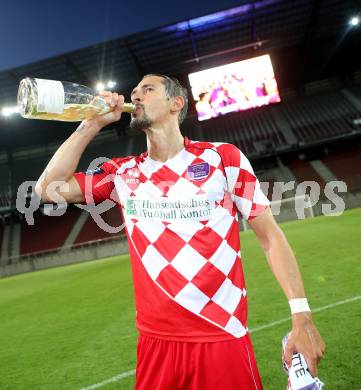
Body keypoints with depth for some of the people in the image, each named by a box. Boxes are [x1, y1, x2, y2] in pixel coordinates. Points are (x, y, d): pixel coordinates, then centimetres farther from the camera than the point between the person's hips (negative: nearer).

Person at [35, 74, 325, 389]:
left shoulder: (223, 157, -4)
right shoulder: (122, 173, 5)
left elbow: (270, 235, -3)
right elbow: (48, 188, 1)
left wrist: (301, 314, -9)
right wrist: (91, 125, -1)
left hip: (225, 338, -2)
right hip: (155, 340, 3)